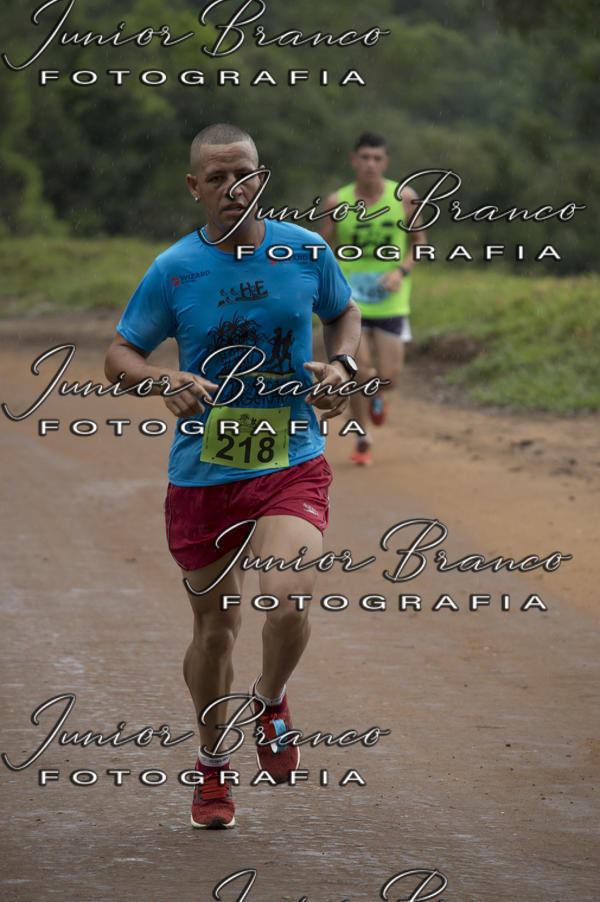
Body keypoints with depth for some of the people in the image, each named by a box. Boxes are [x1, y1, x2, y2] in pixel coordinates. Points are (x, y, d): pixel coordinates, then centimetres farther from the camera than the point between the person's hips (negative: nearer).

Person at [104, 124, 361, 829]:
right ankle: (212, 763, 35)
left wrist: (341, 364, -4)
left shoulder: (304, 251, -1)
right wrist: (166, 382, -17)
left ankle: (271, 702, 10)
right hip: (202, 473, 1)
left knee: (288, 600, -24)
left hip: (292, 464, -1)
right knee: (215, 627, 10)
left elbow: (344, 315, 17)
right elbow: (120, 354, 4)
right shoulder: (174, 270, -5)